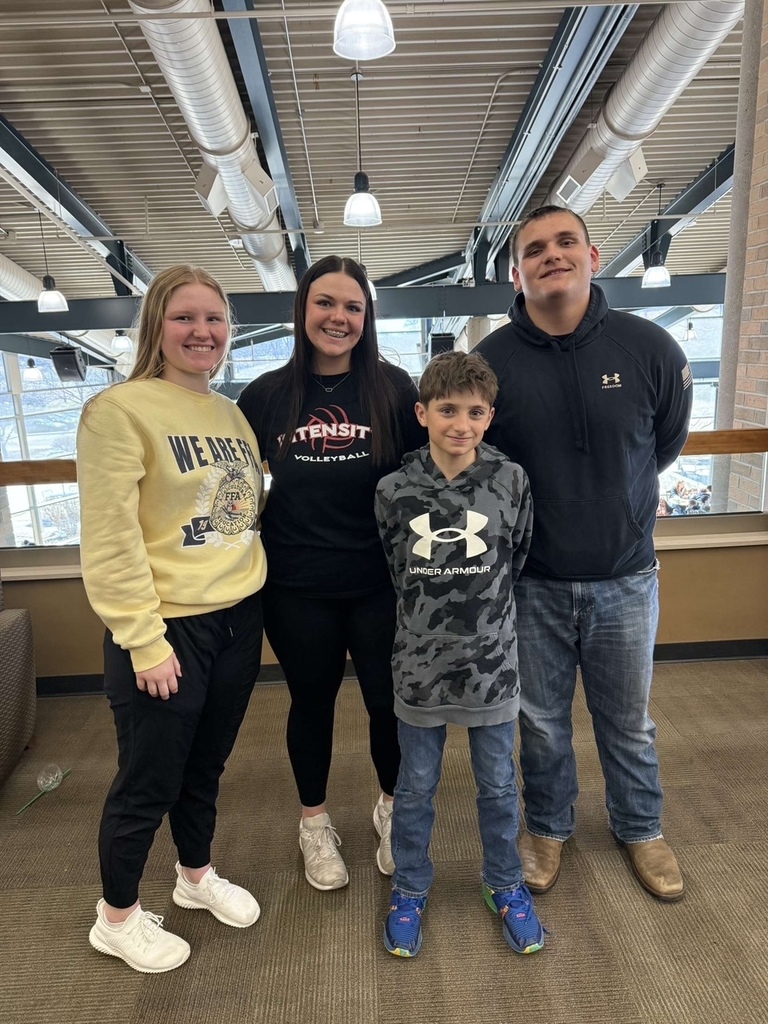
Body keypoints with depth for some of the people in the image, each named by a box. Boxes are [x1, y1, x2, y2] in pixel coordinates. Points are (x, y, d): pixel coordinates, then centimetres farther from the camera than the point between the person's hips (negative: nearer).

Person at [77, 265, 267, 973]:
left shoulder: (232, 413, 8)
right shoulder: (120, 409, -13)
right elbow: (110, 541, -16)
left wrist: (255, 605, 12)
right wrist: (146, 642, -16)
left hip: (238, 617, 6)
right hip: (168, 626, -6)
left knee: (206, 764, 22)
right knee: (149, 781, 12)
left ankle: (197, 875, 47)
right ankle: (117, 916, 38)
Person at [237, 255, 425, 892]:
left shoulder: (395, 389, -3)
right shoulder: (266, 395, 0)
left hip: (381, 582, 0)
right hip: (297, 588, 1)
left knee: (391, 700, 13)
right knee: (312, 701, 17)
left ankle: (392, 808, 43)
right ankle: (315, 823, 42)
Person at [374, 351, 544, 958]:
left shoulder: (511, 481, -10)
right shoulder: (394, 490, -9)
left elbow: (518, 559, 2)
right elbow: (388, 568, 4)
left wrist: (485, 611, 8)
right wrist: (429, 613, 7)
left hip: (492, 663, 0)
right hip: (420, 666, 0)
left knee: (498, 785, 19)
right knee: (415, 789, 17)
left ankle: (506, 886, 44)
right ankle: (410, 890, 41)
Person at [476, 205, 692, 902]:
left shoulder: (650, 349, -8)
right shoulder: (489, 361, -10)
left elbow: (667, 444, 9)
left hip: (625, 577, 1)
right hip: (531, 581, 0)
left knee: (629, 721, 20)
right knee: (542, 720, 17)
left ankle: (640, 828, 47)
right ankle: (549, 827, 44)